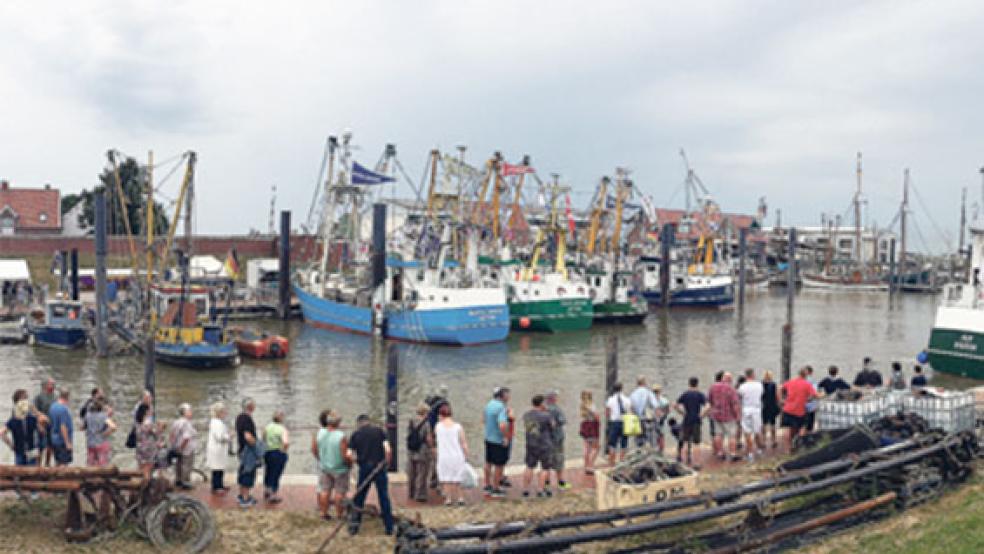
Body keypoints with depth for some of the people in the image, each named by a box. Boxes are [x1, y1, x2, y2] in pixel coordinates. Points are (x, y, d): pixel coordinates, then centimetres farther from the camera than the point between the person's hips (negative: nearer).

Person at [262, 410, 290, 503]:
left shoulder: (268, 426, -2)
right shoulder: (283, 429, -20)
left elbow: (263, 438, 8)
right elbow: (286, 442, -33)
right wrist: (284, 450, -15)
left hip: (267, 453, 5)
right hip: (279, 454, -5)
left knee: (268, 472, 25)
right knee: (276, 474, 7)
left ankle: (266, 491, 40)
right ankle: (273, 496, 15)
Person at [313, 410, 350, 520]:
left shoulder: (319, 433, -9)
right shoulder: (341, 437, -24)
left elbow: (313, 449, 1)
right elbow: (345, 456, -23)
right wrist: (350, 462, -2)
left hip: (324, 467, 5)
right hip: (339, 469, -4)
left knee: (324, 490, 15)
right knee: (339, 492, 9)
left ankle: (324, 513, 22)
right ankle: (339, 514, 18)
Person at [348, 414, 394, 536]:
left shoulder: (356, 434, 4)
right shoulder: (379, 431, 2)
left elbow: (349, 454, -5)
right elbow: (388, 450, -8)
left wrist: (358, 459, 14)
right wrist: (387, 462, 7)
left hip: (364, 469, 0)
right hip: (379, 468, 0)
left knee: (359, 498, 13)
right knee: (384, 498, 6)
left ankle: (354, 527, 16)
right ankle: (389, 527, 9)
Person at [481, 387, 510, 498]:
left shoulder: (489, 405, 4)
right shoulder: (501, 408, -23)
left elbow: (484, 420, 18)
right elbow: (502, 425, -36)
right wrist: (506, 437, -22)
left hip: (488, 438, 9)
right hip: (499, 441, -8)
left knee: (489, 463, 19)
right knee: (499, 465, 4)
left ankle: (487, 486, 31)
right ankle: (495, 489, 12)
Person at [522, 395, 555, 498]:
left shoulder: (526, 415, 0)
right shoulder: (545, 416, -16)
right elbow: (552, 425, 1)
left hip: (530, 444, 5)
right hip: (544, 445, -5)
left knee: (529, 467, 14)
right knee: (545, 468, 6)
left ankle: (525, 489, 14)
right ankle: (541, 490, 5)